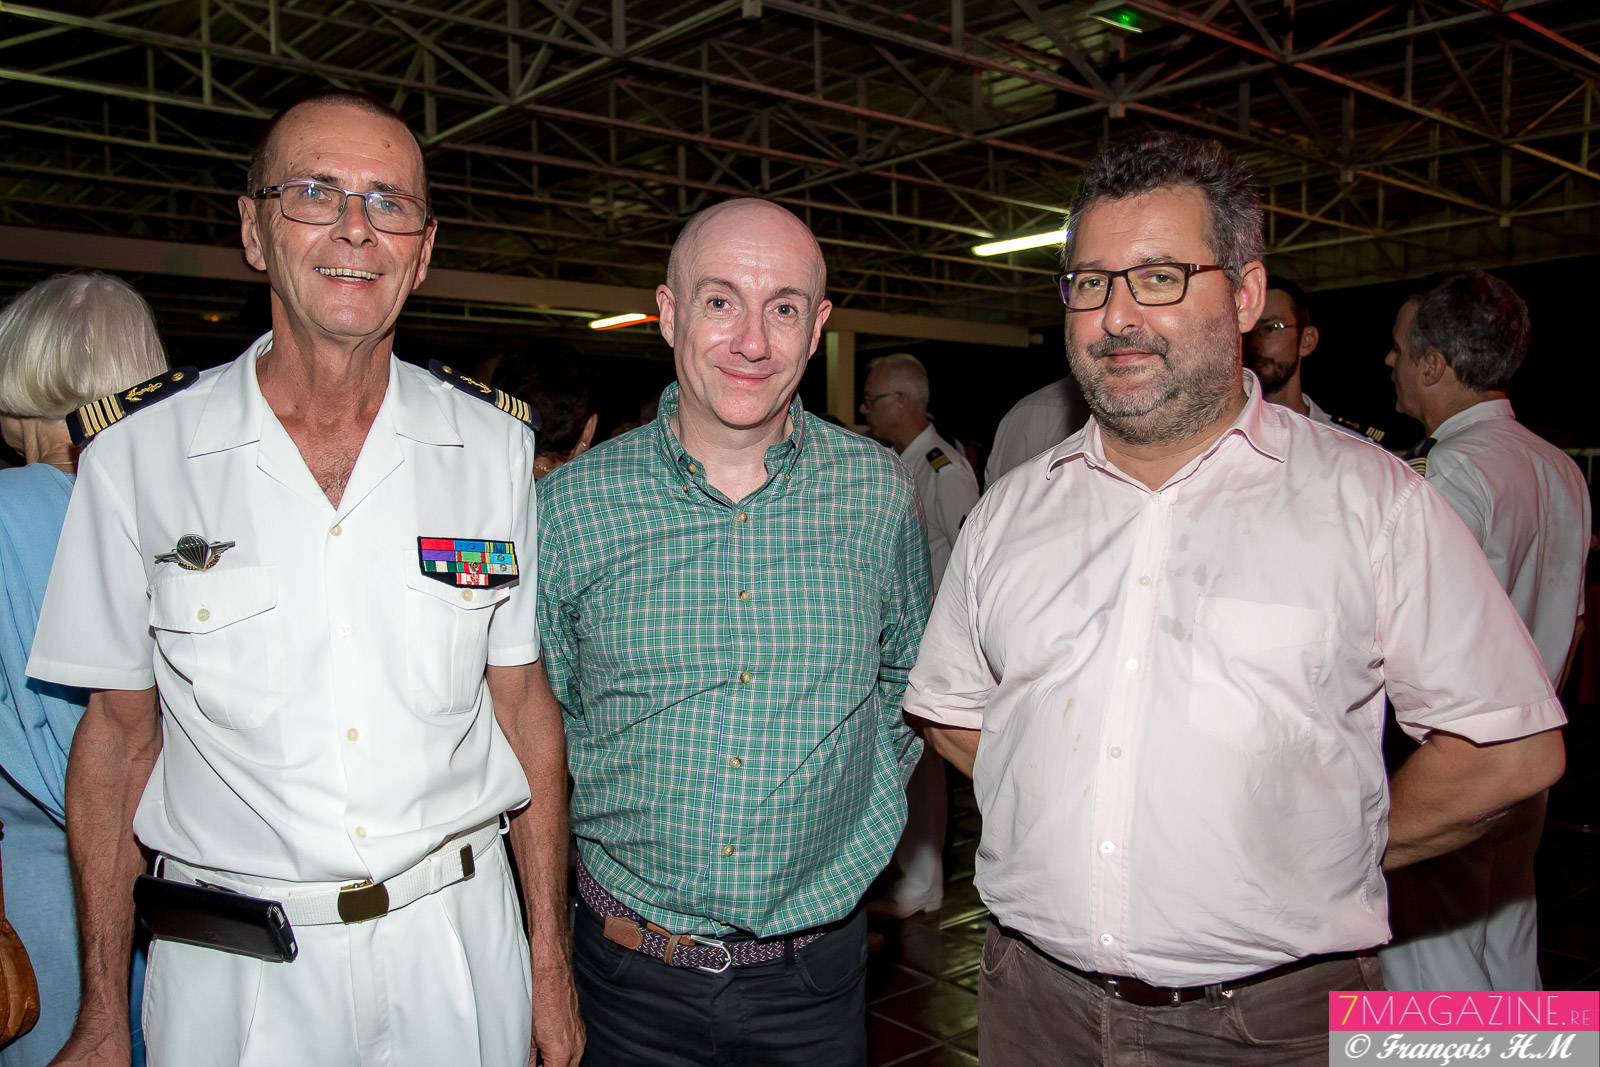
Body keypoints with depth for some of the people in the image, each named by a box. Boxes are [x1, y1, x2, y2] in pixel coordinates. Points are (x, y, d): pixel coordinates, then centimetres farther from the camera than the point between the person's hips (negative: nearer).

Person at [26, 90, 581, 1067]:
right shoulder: (136, 459, -6)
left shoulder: (492, 447, -3)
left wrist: (551, 958, 2)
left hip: (458, 945, 1)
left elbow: (524, 703, 2)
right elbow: (120, 734, 1)